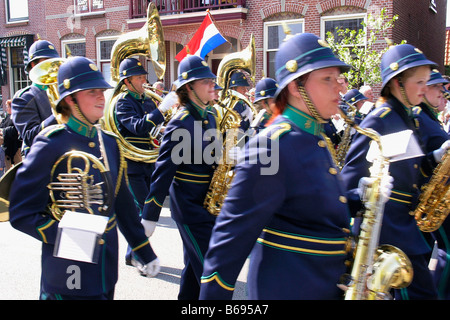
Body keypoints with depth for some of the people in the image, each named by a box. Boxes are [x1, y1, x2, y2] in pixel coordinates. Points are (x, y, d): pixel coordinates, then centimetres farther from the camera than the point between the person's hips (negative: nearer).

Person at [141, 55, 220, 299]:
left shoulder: (210, 116, 8)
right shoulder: (181, 122, -17)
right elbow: (163, 171, -18)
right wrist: (149, 218, -17)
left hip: (205, 203, 8)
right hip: (189, 205, -8)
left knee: (195, 264, 18)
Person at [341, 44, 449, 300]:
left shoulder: (409, 118, 12)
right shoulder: (379, 120, -15)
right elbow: (351, 177, -16)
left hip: (406, 219, 9)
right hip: (386, 220, -9)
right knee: (422, 292, -5)